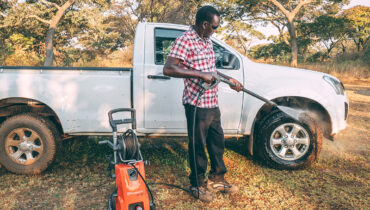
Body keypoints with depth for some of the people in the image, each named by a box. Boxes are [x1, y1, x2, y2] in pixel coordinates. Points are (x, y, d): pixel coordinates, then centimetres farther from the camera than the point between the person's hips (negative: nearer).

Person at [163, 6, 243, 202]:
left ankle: (217, 179, 37)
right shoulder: (185, 40, -15)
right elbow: (168, 69, -27)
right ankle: (197, 184, 26)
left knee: (217, 142, 18)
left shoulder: (207, 40, 14)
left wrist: (229, 79, 21)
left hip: (212, 103, 9)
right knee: (198, 146, 6)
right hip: (197, 104, -9)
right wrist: (200, 75, -28)